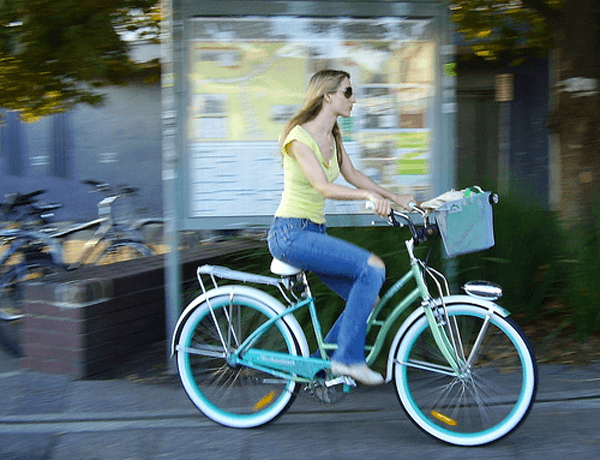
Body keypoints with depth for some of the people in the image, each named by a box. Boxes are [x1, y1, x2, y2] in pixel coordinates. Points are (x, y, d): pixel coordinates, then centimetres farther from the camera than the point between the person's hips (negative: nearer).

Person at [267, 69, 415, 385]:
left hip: (315, 233, 9)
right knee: (372, 268, -21)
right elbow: (324, 187, -27)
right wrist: (369, 195, -41)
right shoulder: (300, 136, -16)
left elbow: (352, 175, 23)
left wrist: (395, 198, 16)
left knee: (367, 299, 1)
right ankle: (348, 357, -14)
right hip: (290, 234, -9)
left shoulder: (333, 136, 11)